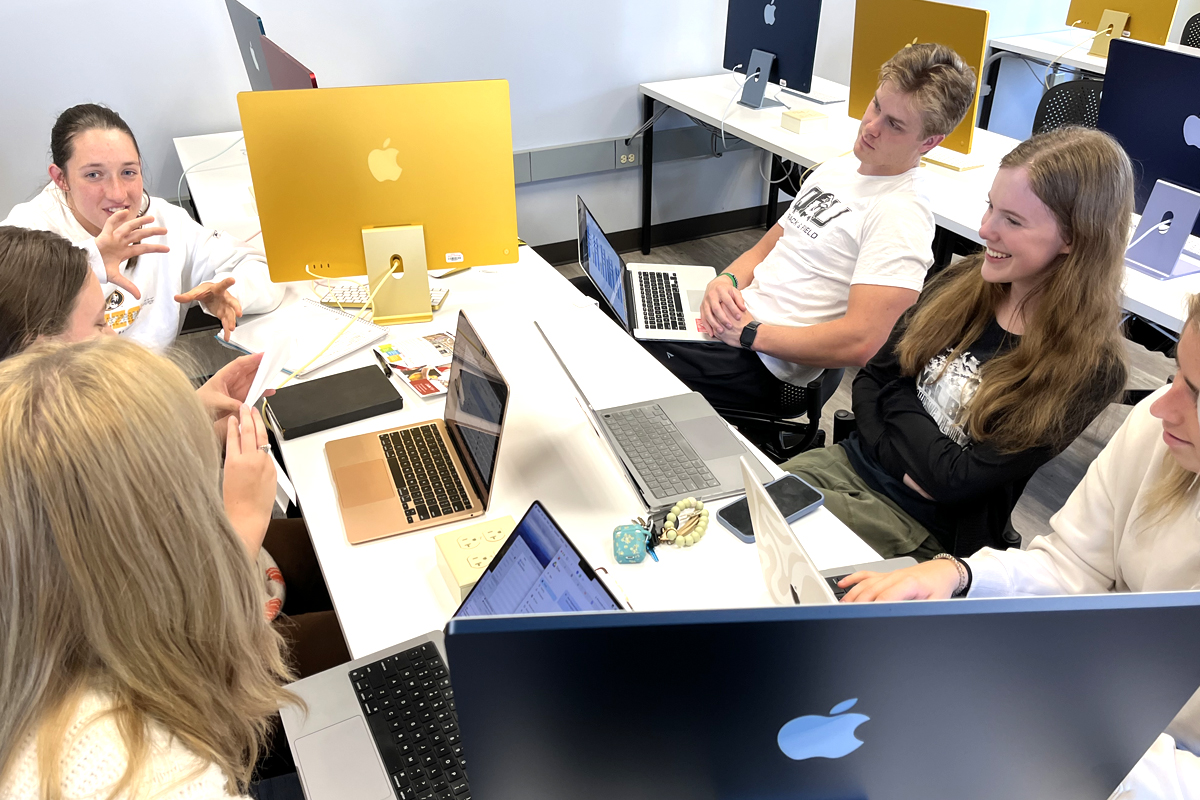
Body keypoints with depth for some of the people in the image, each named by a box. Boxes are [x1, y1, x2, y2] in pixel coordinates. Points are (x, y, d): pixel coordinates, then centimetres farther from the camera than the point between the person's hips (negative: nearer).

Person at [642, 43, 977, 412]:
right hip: (733, 319, 8)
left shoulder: (901, 216, -15)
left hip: (757, 366, -8)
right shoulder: (838, 165, 13)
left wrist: (750, 333, -18)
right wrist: (726, 280, -4)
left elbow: (861, 343, -24)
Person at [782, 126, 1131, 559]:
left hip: (926, 531, -5)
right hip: (855, 460, 5)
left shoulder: (1090, 368, -17)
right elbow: (869, 378, 3)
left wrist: (897, 400, -6)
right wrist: (898, 455, -11)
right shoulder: (966, 279, 0)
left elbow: (955, 481, -18)